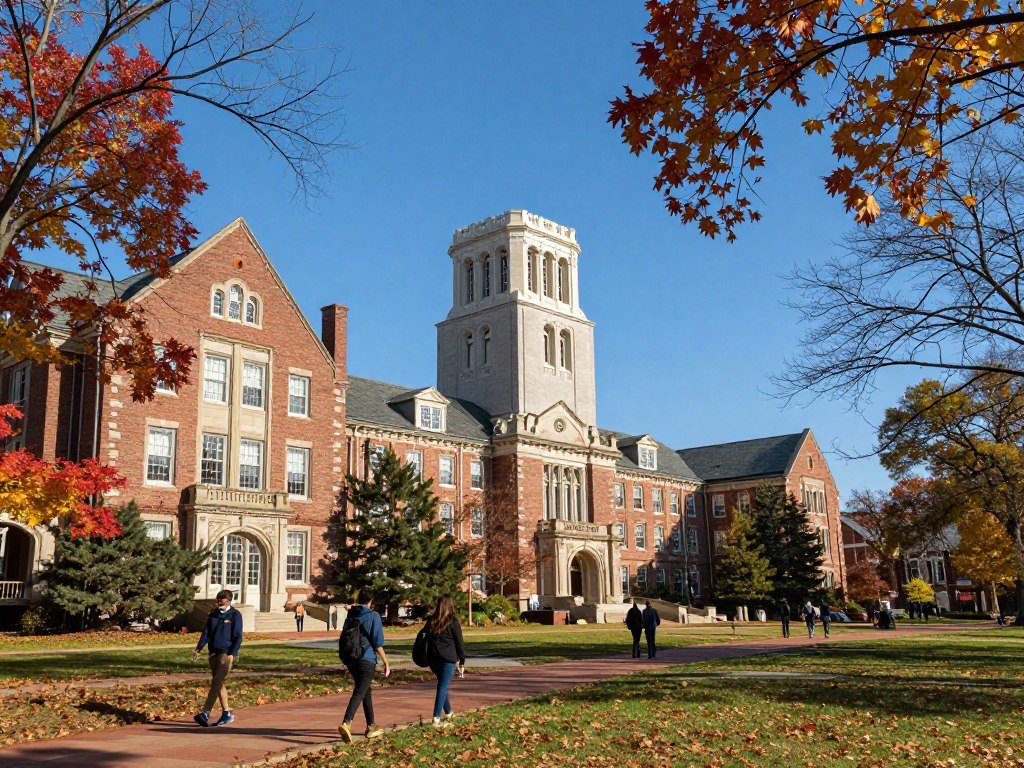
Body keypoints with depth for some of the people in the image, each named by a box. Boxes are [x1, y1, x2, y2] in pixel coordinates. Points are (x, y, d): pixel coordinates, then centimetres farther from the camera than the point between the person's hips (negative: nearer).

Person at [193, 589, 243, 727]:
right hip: (214, 653, 7)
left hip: (226, 653, -7)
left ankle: (205, 713, -18)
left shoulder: (235, 615, -4)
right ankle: (226, 713, 19)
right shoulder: (213, 614, 13)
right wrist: (199, 649, 2)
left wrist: (232, 653, -17)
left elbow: (238, 637, -7)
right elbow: (206, 632, 13)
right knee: (218, 684, 10)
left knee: (217, 683, -13)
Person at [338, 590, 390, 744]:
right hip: (367, 660, -6)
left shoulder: (350, 616, 11)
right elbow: (378, 643, -9)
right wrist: (386, 663, -3)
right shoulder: (373, 616, -6)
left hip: (351, 660, 6)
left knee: (366, 691, 20)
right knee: (359, 693, -9)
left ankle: (371, 726, 28)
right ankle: (346, 723, -29)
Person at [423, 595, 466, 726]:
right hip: (448, 658, -4)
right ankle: (436, 718, -11)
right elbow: (459, 642, -4)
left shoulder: (431, 621, 7)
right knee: (443, 687, -3)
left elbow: (427, 640, 12)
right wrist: (462, 662, 2)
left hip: (433, 658, 4)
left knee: (443, 686, 20)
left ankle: (448, 713, 31)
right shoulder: (452, 621, -5)